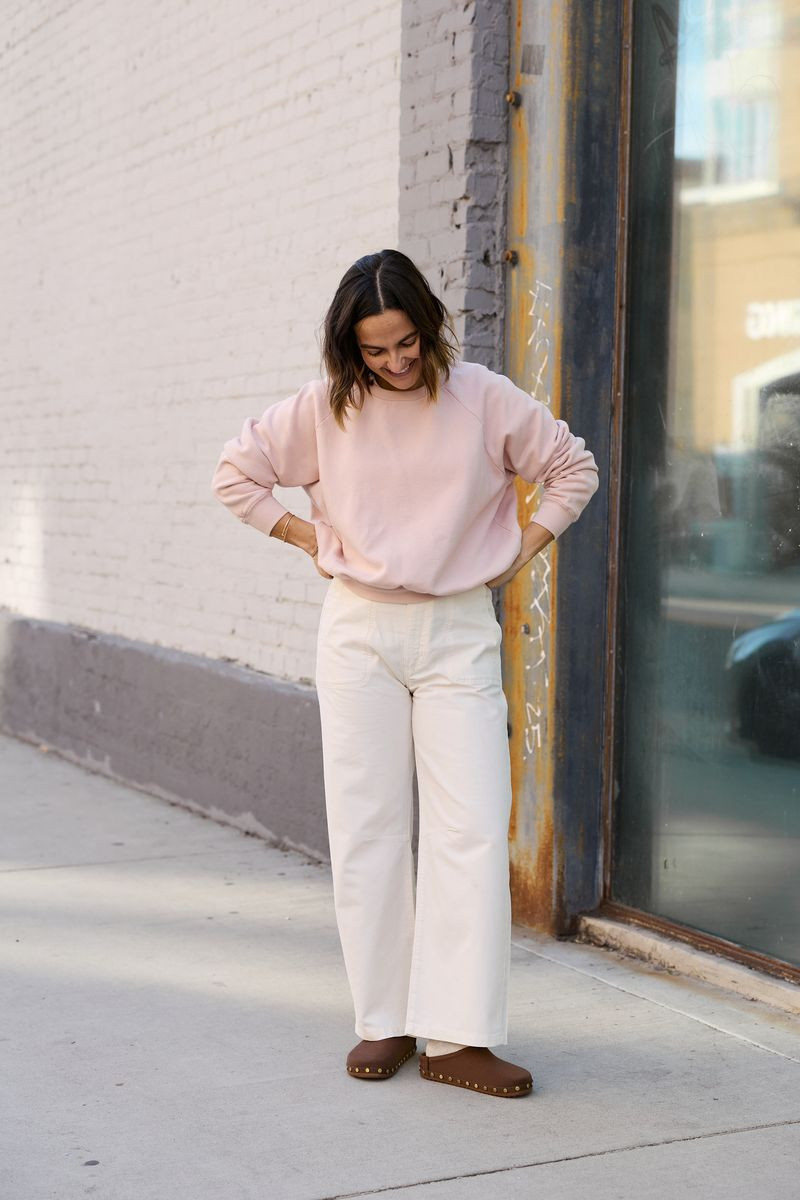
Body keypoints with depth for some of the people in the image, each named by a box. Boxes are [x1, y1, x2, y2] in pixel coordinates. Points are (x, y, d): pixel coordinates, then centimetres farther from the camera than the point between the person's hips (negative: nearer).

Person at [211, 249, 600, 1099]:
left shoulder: (484, 399, -1)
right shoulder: (323, 407, 1)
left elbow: (574, 469, 11)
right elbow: (235, 474, 11)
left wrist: (520, 551, 3)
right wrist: (311, 541, 5)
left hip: (459, 632, 0)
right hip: (358, 631, 1)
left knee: (472, 829, -8)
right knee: (366, 829, 2)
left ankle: (458, 1036, -3)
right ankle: (384, 1021, 13)